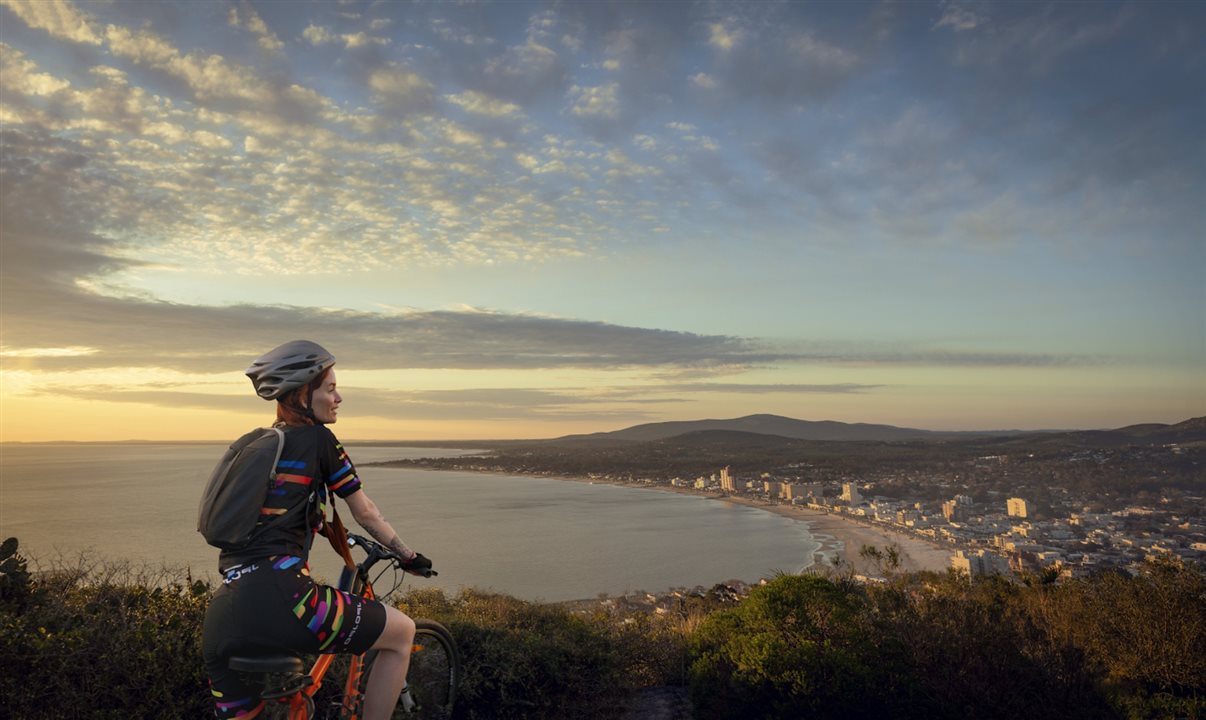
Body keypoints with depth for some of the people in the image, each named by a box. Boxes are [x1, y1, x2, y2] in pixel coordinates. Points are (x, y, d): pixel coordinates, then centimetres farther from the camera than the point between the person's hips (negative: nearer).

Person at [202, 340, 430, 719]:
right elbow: (366, 513, 10)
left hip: (222, 617, 8)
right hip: (278, 599, -8)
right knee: (402, 631, 10)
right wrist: (408, 555, 25)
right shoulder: (317, 439, 2)